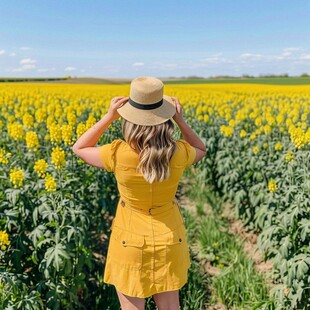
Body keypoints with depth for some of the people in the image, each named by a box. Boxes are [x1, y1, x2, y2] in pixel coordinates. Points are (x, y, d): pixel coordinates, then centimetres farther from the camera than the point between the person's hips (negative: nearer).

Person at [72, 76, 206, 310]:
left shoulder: (119, 154, -24)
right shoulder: (179, 153, -17)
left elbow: (79, 148, -4)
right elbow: (201, 151, 8)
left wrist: (109, 117, -13)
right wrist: (180, 119, -6)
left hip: (131, 240, -2)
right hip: (169, 239, 3)